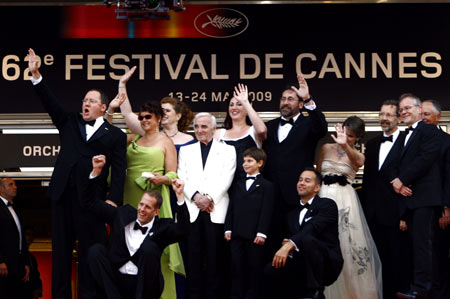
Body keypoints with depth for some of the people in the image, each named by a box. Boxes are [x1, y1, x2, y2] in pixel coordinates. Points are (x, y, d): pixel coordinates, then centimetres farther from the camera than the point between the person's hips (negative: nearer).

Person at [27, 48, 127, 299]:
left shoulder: (114, 135, 4)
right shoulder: (70, 122, 17)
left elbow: (119, 171, -2)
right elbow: (51, 103, 7)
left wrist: (113, 200, -13)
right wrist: (36, 75, -5)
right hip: (63, 194, 4)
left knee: (90, 250, -1)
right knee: (61, 249, 8)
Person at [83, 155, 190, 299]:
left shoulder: (162, 227, 1)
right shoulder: (123, 214, 9)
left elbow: (182, 231, -20)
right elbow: (92, 202, 12)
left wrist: (179, 196, -26)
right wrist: (96, 170, 1)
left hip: (144, 286, -3)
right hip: (116, 281, 3)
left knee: (149, 247, -26)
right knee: (96, 250, -17)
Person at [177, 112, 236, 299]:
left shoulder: (227, 150, 11)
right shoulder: (185, 151, 18)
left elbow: (226, 179, 0)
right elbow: (182, 178, 8)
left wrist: (209, 197, -12)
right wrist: (195, 196, -8)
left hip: (216, 210, -2)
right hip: (192, 210, 2)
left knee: (215, 256, -4)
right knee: (193, 255, -1)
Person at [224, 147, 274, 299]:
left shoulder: (266, 186, 1)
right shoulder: (239, 185, 17)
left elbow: (266, 211, -6)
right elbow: (231, 208, 14)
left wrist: (261, 233, -14)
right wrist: (228, 229, 5)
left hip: (254, 235, -5)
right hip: (237, 234, 5)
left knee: (254, 267, 2)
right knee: (237, 266, 5)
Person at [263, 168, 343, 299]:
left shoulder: (327, 204, 0)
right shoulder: (292, 213, 22)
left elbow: (313, 228, -17)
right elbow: (289, 237, 15)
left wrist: (289, 245, -31)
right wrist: (286, 245, -11)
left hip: (327, 264, -5)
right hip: (301, 265, 5)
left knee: (308, 239, -34)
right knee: (270, 270, -21)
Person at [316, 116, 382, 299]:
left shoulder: (357, 156, 4)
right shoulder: (326, 148, 11)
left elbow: (358, 161, -21)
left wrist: (344, 145, -40)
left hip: (345, 200, -2)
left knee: (348, 244, -7)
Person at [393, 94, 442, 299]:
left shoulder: (429, 131, -2)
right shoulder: (404, 137, 24)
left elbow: (425, 159, -14)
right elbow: (400, 165, 18)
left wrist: (403, 180, -12)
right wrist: (398, 183, -3)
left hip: (424, 197, -8)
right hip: (409, 197, 8)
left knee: (422, 242, -11)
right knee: (420, 243, 8)